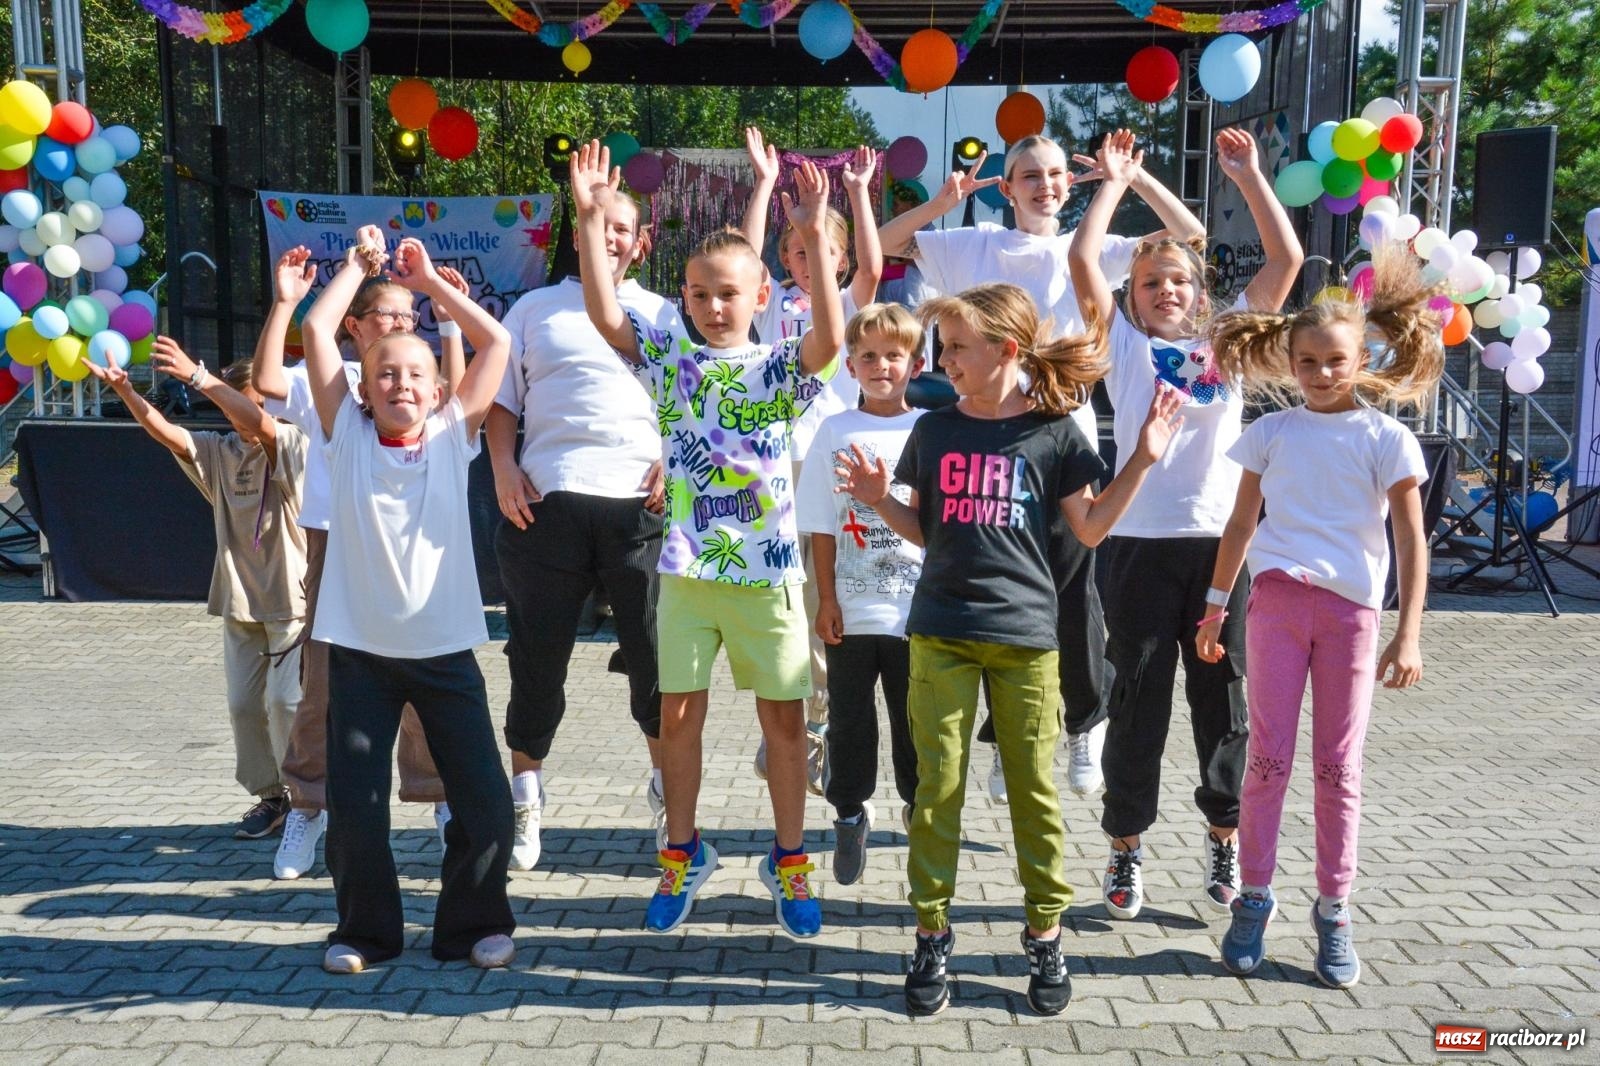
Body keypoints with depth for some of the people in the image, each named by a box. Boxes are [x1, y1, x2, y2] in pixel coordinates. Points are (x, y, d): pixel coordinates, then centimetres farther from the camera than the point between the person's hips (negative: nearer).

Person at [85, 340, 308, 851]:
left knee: (286, 700, -10)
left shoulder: (292, 445, -10)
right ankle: (270, 796, 24)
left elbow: (261, 425, -31)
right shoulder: (220, 451, 6)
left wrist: (197, 376, -37)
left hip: (293, 598, -6)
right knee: (244, 704, 10)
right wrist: (123, 388, -24)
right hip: (240, 602, 6)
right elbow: (164, 431, -7)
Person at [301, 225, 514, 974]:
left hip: (445, 647, 1)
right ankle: (366, 930, 25)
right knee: (353, 805, 3)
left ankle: (473, 923, 21)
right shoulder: (348, 435, 2)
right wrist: (359, 265, 6)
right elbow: (315, 332, -3)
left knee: (484, 800, 0)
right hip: (359, 649, 0)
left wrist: (429, 280, 6)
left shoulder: (453, 435, 3)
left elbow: (497, 342, 1)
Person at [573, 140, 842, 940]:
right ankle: (682, 853, 28)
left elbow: (830, 338, -22)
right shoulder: (670, 358, 3)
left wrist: (815, 238, -30)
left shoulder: (779, 367, -2)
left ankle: (789, 859, 23)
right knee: (678, 713, 10)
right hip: (686, 567, 2)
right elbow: (603, 315, -10)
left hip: (765, 570, -1)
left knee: (783, 716, 7)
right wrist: (592, 220, -18)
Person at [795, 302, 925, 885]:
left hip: (917, 608, 0)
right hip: (851, 610, 1)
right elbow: (822, 525, 2)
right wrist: (826, 598, -3)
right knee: (848, 718, 10)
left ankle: (920, 805, 30)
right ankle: (850, 812, 28)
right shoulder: (836, 430, 3)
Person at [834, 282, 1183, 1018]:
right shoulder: (933, 430, 6)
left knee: (1033, 788, 6)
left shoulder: (1052, 430, -1)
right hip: (941, 632, 2)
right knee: (938, 785, 3)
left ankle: (1045, 937, 20)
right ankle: (932, 936, 15)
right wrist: (879, 500, -5)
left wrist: (1142, 460, -5)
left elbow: (1090, 530, 3)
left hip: (1025, 633, -1)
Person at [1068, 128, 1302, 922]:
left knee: (1222, 698, 10)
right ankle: (1125, 849, 17)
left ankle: (1225, 839, 26)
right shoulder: (1125, 346, 8)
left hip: (1219, 542, 2)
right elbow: (1081, 263, -1)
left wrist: (1247, 176, 8)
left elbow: (1286, 260, 7)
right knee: (1138, 700, 5)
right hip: (1141, 543, -2)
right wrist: (1115, 183, 6)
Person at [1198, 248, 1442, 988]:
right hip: (1278, 600, 1)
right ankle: (1253, 897, 13)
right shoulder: (1272, 432, 6)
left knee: (1338, 766, 7)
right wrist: (1215, 608, 11)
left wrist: (1409, 635, -9)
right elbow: (1241, 524, 11)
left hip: (1351, 611, -1)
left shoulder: (1387, 440, 0)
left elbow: (1412, 542, -2)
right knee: (1269, 756, 1)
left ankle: (1334, 912, 17)